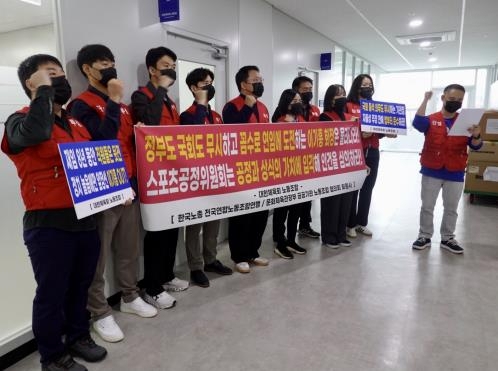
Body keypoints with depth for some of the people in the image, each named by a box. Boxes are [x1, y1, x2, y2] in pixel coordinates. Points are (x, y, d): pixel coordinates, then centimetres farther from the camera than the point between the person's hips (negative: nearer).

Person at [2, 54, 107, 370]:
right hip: (48, 223, -6)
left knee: (81, 285, 19)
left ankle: (78, 336, 39)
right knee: (52, 292, 7)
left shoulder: (77, 124, 14)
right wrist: (44, 90, -18)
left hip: (85, 217, 7)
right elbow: (36, 132, -32)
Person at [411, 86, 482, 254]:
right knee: (427, 206, 6)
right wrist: (425, 100, -23)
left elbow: (475, 146, -1)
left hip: (455, 173, 2)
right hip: (431, 171, -2)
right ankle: (425, 236, 18)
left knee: (451, 208, 11)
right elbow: (417, 123, -24)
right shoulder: (431, 120, -2)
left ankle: (447, 238, 24)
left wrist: (476, 135, -24)